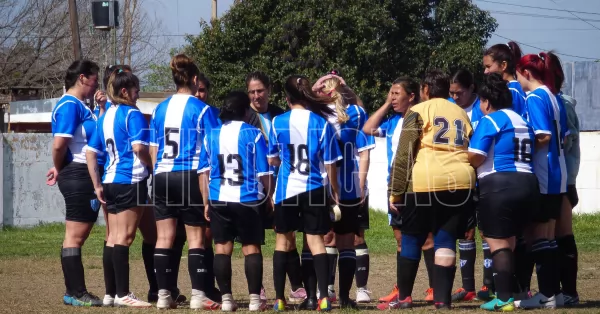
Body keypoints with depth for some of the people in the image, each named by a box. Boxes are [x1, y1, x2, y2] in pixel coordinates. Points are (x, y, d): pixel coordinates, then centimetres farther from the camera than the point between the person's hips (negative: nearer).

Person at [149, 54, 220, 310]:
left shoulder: (160, 109, 8)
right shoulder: (201, 109, -6)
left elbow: (153, 149, 11)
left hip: (162, 177, 4)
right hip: (191, 176, -4)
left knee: (164, 238, 6)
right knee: (196, 238, 1)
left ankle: (164, 295, 6)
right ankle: (198, 295, -2)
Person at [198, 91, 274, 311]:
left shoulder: (212, 134, 5)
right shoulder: (253, 134, -5)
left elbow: (204, 171, 7)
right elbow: (264, 172, -3)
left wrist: (206, 201, 13)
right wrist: (269, 197, 11)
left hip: (219, 200, 3)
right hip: (248, 200, -2)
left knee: (222, 248, 6)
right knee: (251, 247, 4)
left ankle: (226, 299, 4)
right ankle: (254, 299, 0)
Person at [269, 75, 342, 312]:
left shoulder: (278, 123, -4)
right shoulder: (321, 123, -6)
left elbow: (272, 160, 9)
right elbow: (330, 164, -3)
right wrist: (335, 192, 11)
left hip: (285, 190, 0)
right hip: (314, 190, 0)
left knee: (283, 240, 13)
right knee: (315, 240, 3)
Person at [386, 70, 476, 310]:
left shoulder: (418, 112, 4)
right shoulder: (461, 114, 21)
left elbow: (404, 154, -1)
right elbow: (471, 151, 24)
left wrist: (395, 191, 1)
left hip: (425, 182, -4)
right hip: (461, 182, 4)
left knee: (411, 240, 9)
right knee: (446, 241, 4)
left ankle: (404, 296, 13)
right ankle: (442, 299, -5)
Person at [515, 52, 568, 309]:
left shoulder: (535, 98, -13)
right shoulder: (554, 97, 12)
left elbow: (543, 136, -21)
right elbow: (562, 136, 15)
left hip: (540, 176, -9)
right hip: (557, 176, 9)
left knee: (536, 237, -3)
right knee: (548, 236, 13)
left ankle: (546, 294, -3)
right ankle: (554, 291, 15)